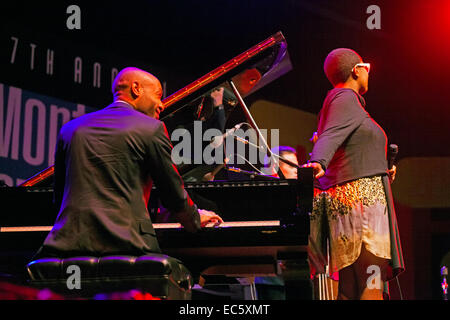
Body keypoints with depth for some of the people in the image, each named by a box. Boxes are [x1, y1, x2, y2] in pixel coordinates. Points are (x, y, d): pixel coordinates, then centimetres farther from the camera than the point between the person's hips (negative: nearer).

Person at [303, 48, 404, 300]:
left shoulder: (343, 99, 25)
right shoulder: (346, 98, -5)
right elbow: (330, 135, -24)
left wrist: (382, 169, 52)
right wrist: (318, 163, -44)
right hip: (360, 196, -10)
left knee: (349, 287, 4)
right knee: (371, 286, -17)